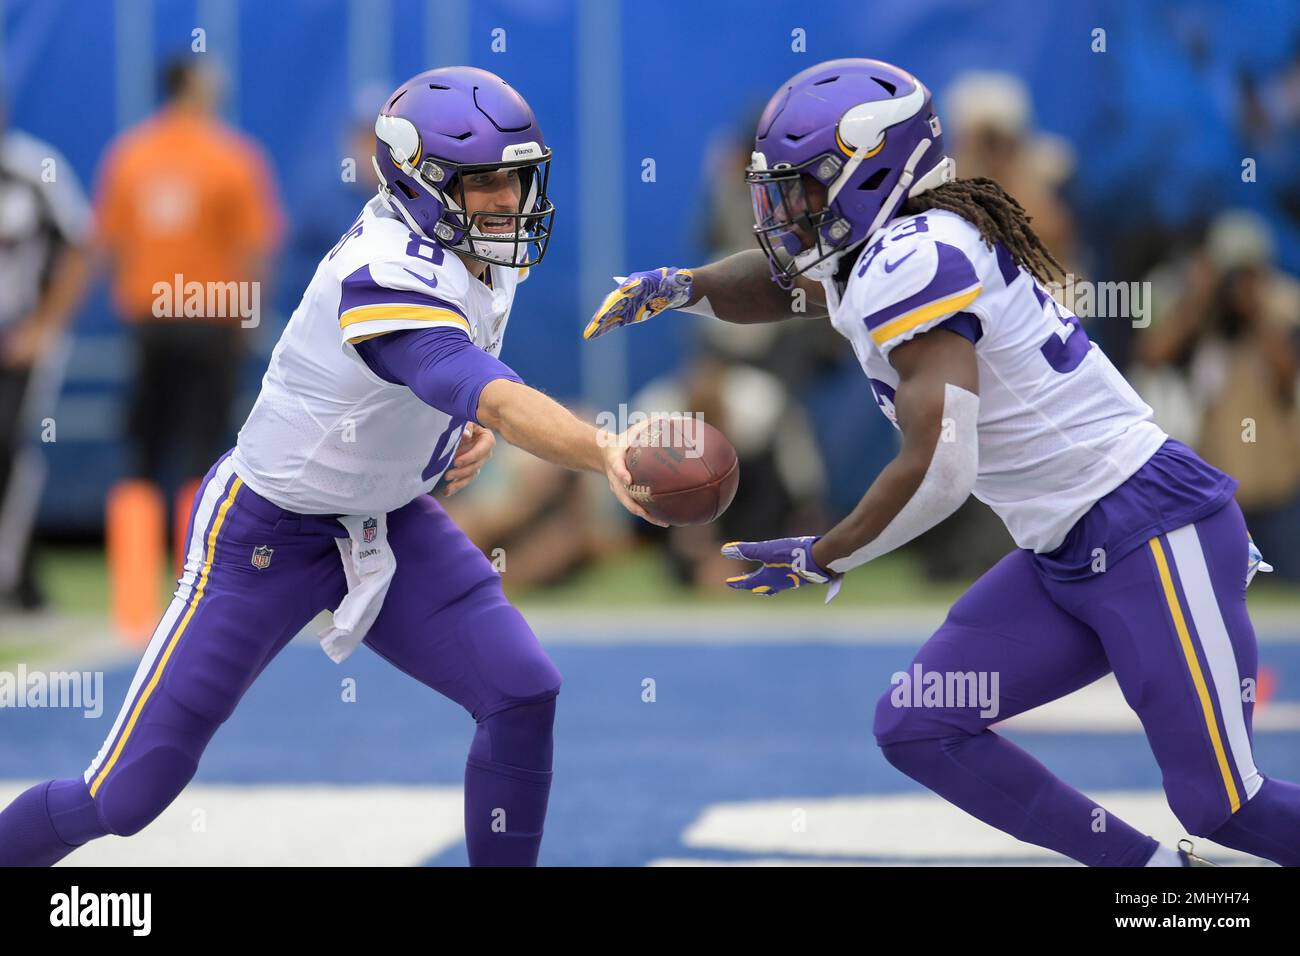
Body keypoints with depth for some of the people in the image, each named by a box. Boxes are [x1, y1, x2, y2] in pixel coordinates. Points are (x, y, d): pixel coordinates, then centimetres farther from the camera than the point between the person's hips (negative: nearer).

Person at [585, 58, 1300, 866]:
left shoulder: (912, 261, -18)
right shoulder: (878, 249, 10)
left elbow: (939, 473, -24)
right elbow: (777, 282, 31)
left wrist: (821, 560, -10)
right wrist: (680, 287, 9)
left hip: (1153, 535, -10)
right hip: (1067, 557, 10)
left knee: (1222, 808, -8)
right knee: (918, 729, 6)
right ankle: (1151, 871, 12)